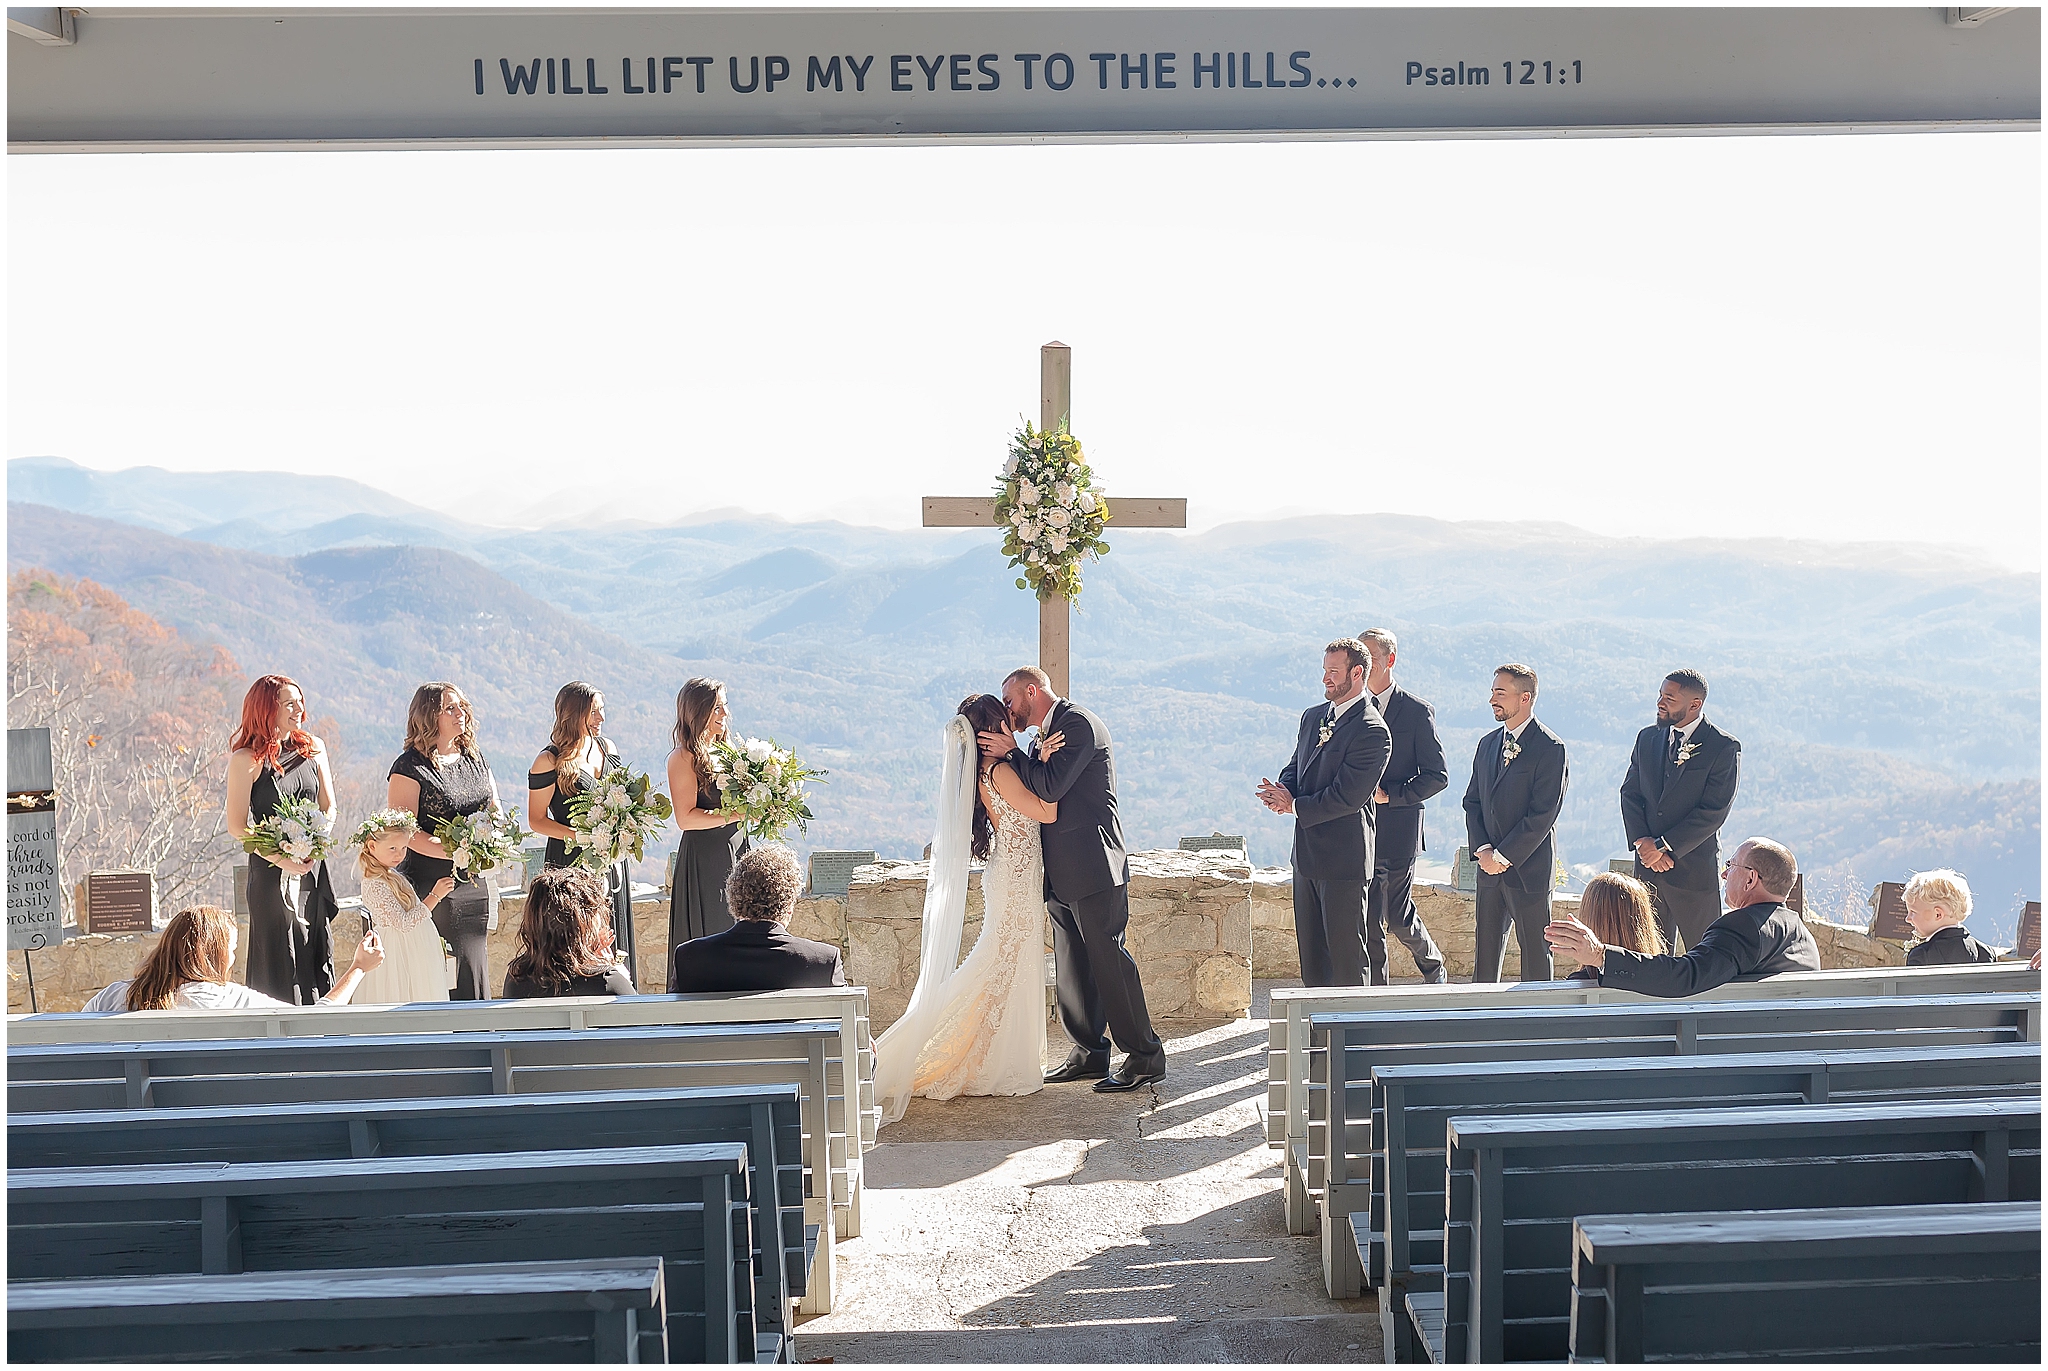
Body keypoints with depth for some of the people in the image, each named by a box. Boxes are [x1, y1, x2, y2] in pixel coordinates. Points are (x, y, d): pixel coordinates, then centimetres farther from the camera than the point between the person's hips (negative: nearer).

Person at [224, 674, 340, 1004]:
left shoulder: (313, 748, 8)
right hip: (271, 870, -5)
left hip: (313, 871, 5)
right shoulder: (247, 759, -8)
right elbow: (236, 827, -10)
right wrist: (282, 861, -17)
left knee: (318, 954, 8)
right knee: (279, 961, -2)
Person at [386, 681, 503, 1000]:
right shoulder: (411, 766, -7)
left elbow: (495, 811, 18)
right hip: (429, 884, -6)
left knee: (475, 965, 9)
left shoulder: (474, 757, 13)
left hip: (473, 881, 6)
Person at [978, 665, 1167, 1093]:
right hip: (1063, 874, 10)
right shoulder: (1051, 732, 20)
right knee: (1072, 965, 13)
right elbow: (1042, 793, 17)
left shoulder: (1078, 723, -11)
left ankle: (1145, 1055, -2)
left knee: (1107, 959, -8)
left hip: (1093, 867, -10)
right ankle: (1089, 1053, 21)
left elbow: (1050, 787, -20)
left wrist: (1011, 752, -11)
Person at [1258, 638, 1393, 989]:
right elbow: (1294, 768, 17)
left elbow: (1346, 797, -20)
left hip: (1343, 858, -8)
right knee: (1310, 952, 15)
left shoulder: (1372, 732, -15)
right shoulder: (1312, 716, 12)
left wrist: (1294, 806, -12)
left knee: (1346, 956, 0)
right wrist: (1283, 793, -7)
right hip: (1306, 854, 8)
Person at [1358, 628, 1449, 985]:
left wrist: (1389, 794, -14)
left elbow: (1438, 775, -6)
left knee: (1398, 916, 3)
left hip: (1398, 831, -4)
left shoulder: (1418, 711, -4)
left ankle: (1434, 969, 32)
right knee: (1369, 922, 5)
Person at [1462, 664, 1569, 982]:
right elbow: (1472, 801, 13)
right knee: (1485, 953, 10)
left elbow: (1543, 813, -15)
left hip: (1529, 870, -6)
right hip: (1490, 871, 6)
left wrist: (1504, 855, -14)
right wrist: (1482, 849, -3)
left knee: (1535, 955, 2)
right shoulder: (1488, 744, 13)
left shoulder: (1550, 748, -10)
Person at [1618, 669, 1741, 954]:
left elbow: (1714, 812, -12)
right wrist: (1642, 842, -6)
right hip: (1648, 866, 5)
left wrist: (1663, 846, -14)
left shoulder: (1724, 748, -7)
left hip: (1695, 869, -5)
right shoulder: (1647, 738, 10)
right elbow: (1630, 793, 10)